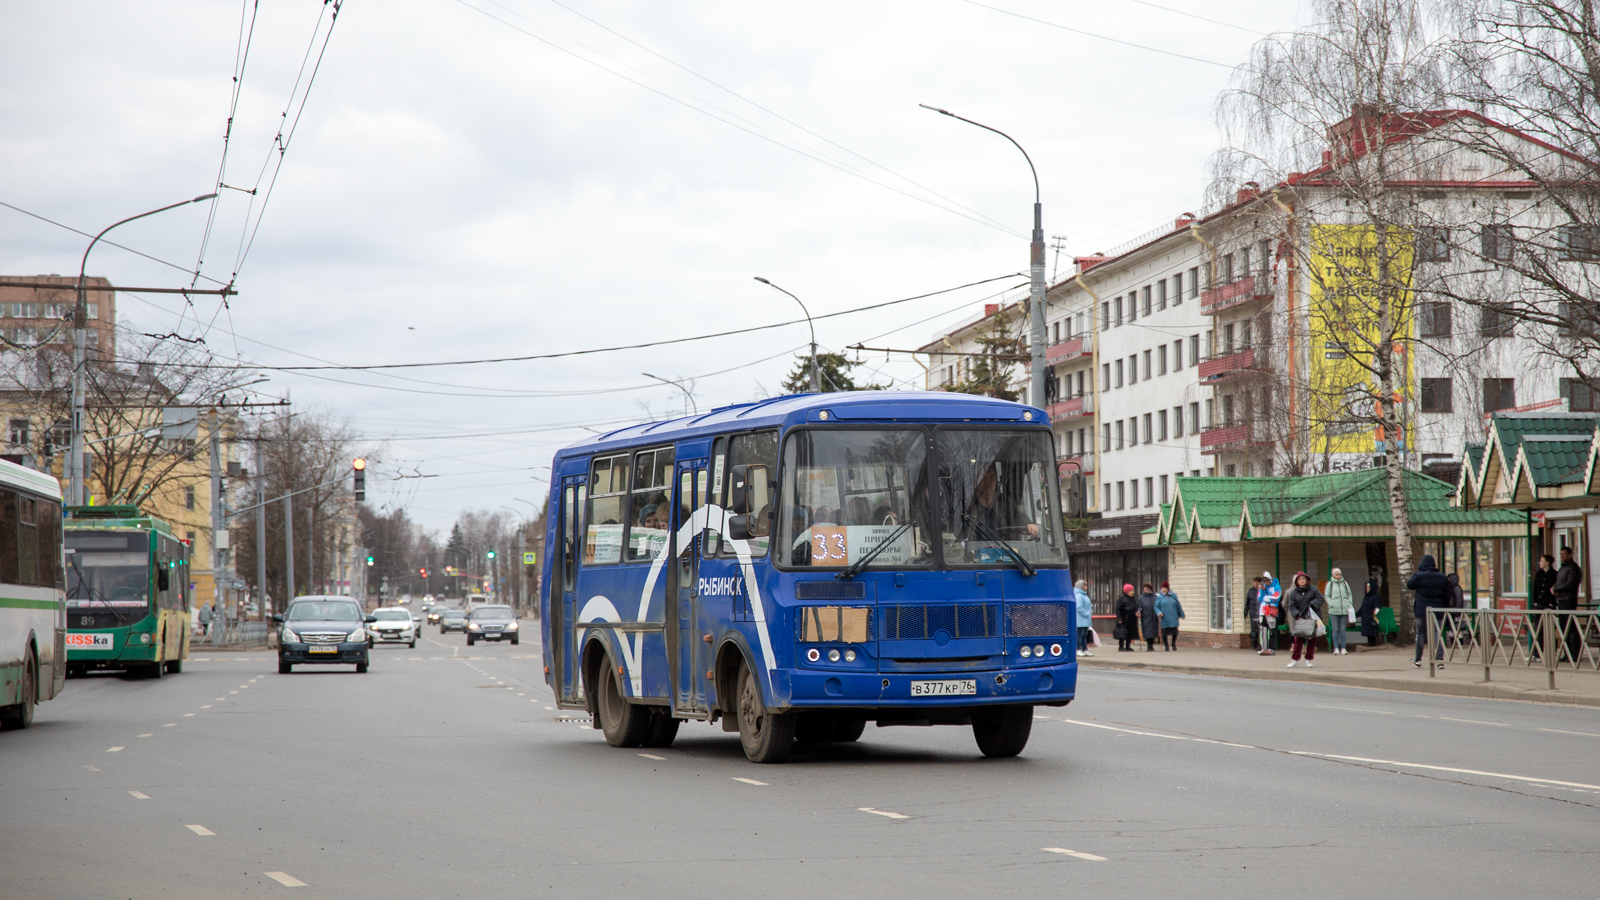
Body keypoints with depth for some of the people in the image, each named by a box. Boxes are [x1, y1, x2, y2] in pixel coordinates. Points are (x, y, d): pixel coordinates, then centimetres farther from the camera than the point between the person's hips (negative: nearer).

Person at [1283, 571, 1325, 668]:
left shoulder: (1313, 589, 2)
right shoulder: (1293, 593, 3)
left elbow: (1321, 599, 0)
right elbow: (1291, 606, -1)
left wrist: (1312, 605, -16)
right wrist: (1297, 615, -17)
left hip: (1313, 618, 0)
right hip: (1300, 619, 0)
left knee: (1312, 639, 3)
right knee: (1299, 639, -6)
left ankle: (1308, 660, 11)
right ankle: (1294, 659, -1)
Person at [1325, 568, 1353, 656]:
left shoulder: (1345, 583, 12)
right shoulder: (1330, 584, 5)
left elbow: (1349, 595, 16)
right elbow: (1327, 596, 5)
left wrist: (1350, 604, 1)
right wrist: (1331, 604, -10)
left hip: (1344, 610, 2)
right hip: (1334, 610, -2)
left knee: (1342, 630, 3)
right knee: (1335, 630, 0)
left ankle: (1343, 649, 6)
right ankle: (1336, 649, 4)